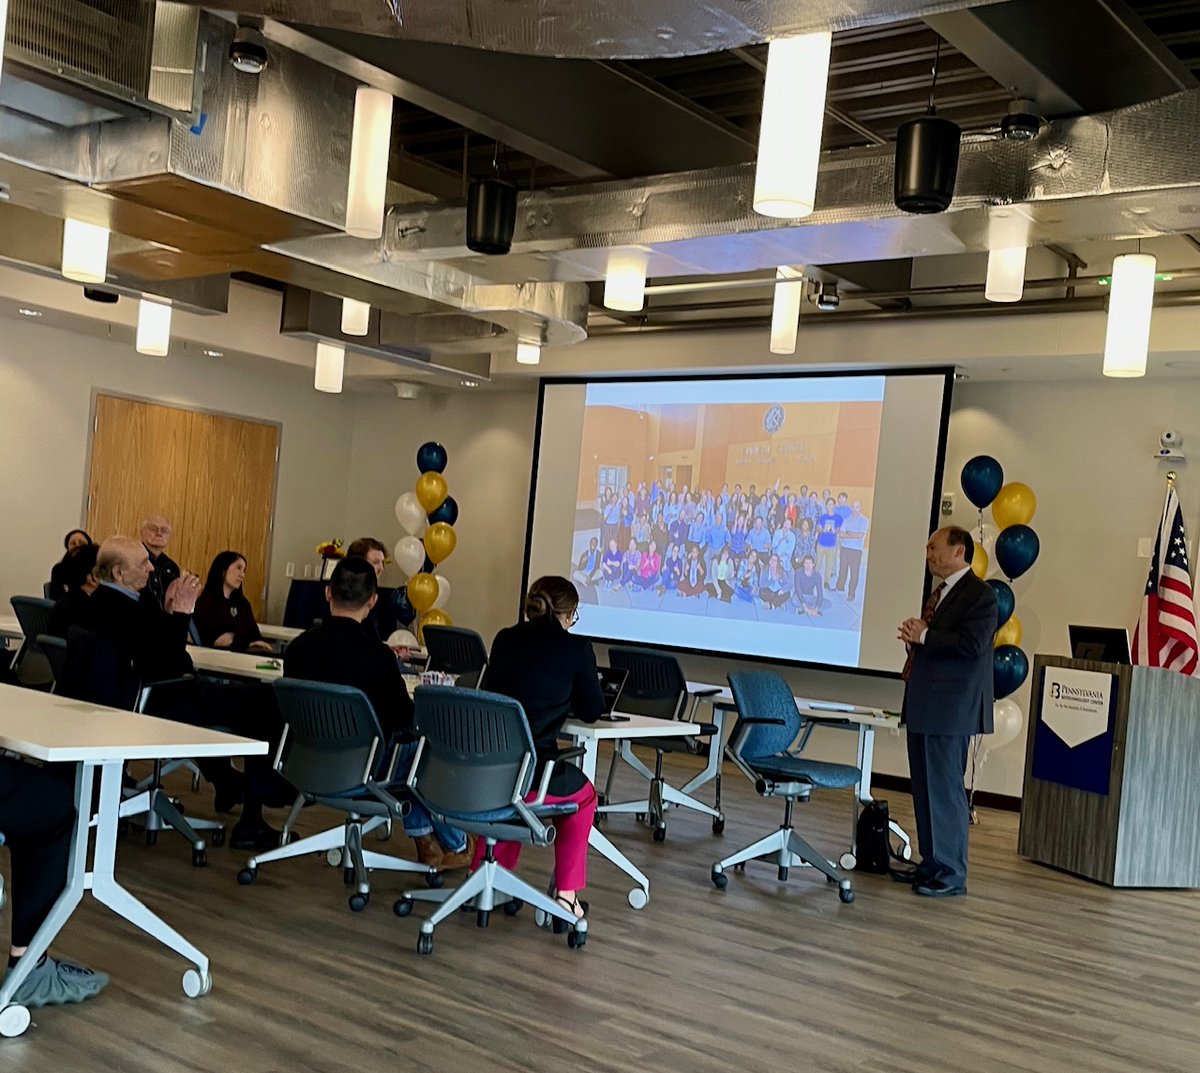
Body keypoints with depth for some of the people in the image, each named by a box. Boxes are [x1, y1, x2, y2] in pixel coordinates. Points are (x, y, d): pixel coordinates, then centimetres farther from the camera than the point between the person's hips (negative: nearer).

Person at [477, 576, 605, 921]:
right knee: (583, 796, 29)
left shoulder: (504, 639, 11)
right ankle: (566, 895, 26)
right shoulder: (575, 647, -2)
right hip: (531, 776, -4)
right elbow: (592, 711, 10)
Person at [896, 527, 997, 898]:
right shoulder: (938, 593, 19)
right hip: (923, 707, 10)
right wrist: (914, 637, 4)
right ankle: (931, 863, 23)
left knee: (945, 789, -5)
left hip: (949, 709, -10)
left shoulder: (979, 594, -10)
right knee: (924, 788, 14)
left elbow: (972, 644, -22)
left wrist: (924, 636, -16)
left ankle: (951, 874, 2)